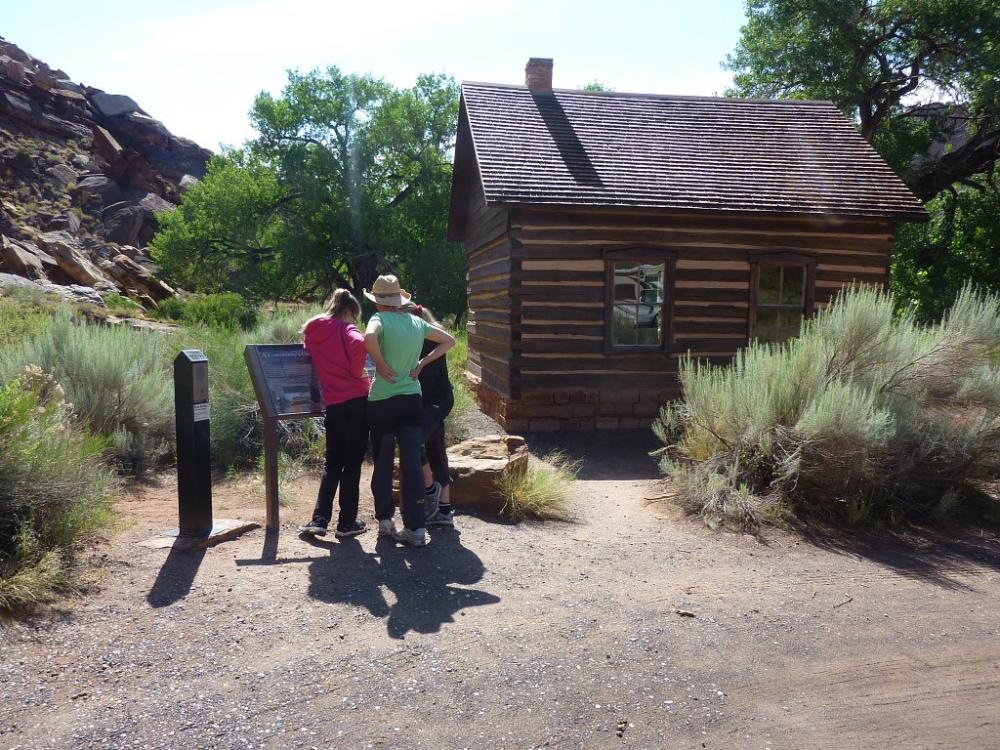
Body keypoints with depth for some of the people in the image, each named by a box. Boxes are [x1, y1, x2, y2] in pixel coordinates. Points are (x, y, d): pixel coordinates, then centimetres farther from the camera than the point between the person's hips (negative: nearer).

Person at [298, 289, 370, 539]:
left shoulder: (312, 331, 12)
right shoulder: (346, 330, -6)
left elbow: (313, 361, 17)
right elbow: (358, 343, -26)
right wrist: (358, 373, -12)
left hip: (333, 404, 4)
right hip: (356, 401, -4)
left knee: (332, 463, 15)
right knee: (352, 464, 4)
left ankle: (319, 520, 10)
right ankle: (347, 522, 10)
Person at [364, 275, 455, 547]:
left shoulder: (380, 319, -8)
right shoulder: (416, 322, 7)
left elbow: (369, 337, -31)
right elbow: (449, 340, 17)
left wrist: (380, 364, -16)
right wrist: (422, 363, 10)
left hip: (383, 401, -3)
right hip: (412, 399, 3)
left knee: (383, 463, 13)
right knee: (412, 464, 2)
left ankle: (385, 520, 23)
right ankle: (416, 528, 1)